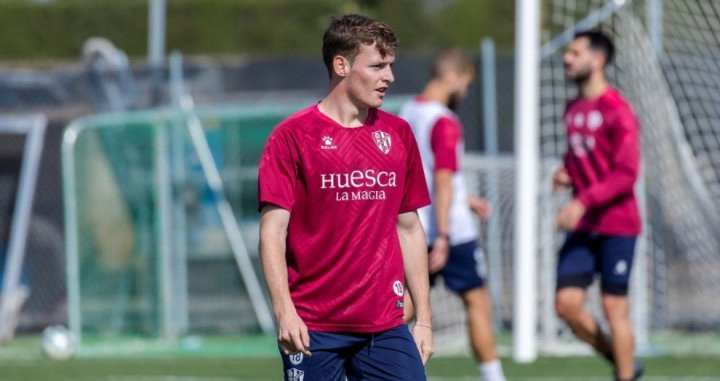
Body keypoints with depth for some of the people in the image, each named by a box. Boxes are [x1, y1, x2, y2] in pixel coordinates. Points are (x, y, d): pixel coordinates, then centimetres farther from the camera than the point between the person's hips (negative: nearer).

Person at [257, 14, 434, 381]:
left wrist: (423, 317, 12)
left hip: (385, 324, 4)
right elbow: (273, 230, -8)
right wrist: (284, 311, -18)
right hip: (313, 329, -4)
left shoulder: (398, 134, 10)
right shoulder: (292, 136, -4)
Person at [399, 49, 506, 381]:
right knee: (478, 302, 4)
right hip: (451, 232, -7)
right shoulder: (444, 122, -16)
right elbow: (443, 181, -23)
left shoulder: (408, 114, 10)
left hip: (413, 228, 7)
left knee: (407, 304, 7)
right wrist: (442, 238, -25)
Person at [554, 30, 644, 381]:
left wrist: (584, 201, -26)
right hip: (582, 226, 7)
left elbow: (627, 174, -18)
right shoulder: (573, 109, 11)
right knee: (567, 304, 0)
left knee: (614, 307, -4)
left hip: (616, 225, -7)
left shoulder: (616, 111, -13)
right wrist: (566, 174, 5)